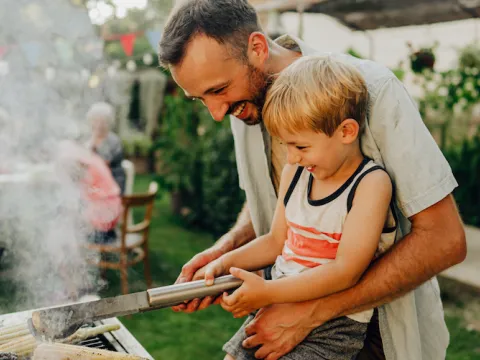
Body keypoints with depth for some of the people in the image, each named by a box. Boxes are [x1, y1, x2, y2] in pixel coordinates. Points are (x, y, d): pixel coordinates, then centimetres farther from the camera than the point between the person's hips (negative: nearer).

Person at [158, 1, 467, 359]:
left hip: (381, 324, -4)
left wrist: (311, 312, -28)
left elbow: (445, 239, -26)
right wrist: (225, 249, -11)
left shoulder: (373, 88, -25)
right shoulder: (243, 103, -6)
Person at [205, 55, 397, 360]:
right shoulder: (294, 174, 5)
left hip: (334, 326, -6)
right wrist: (225, 263, 1)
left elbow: (346, 271, -22)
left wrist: (268, 292, -23)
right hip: (275, 310, 7)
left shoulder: (371, 183, -16)